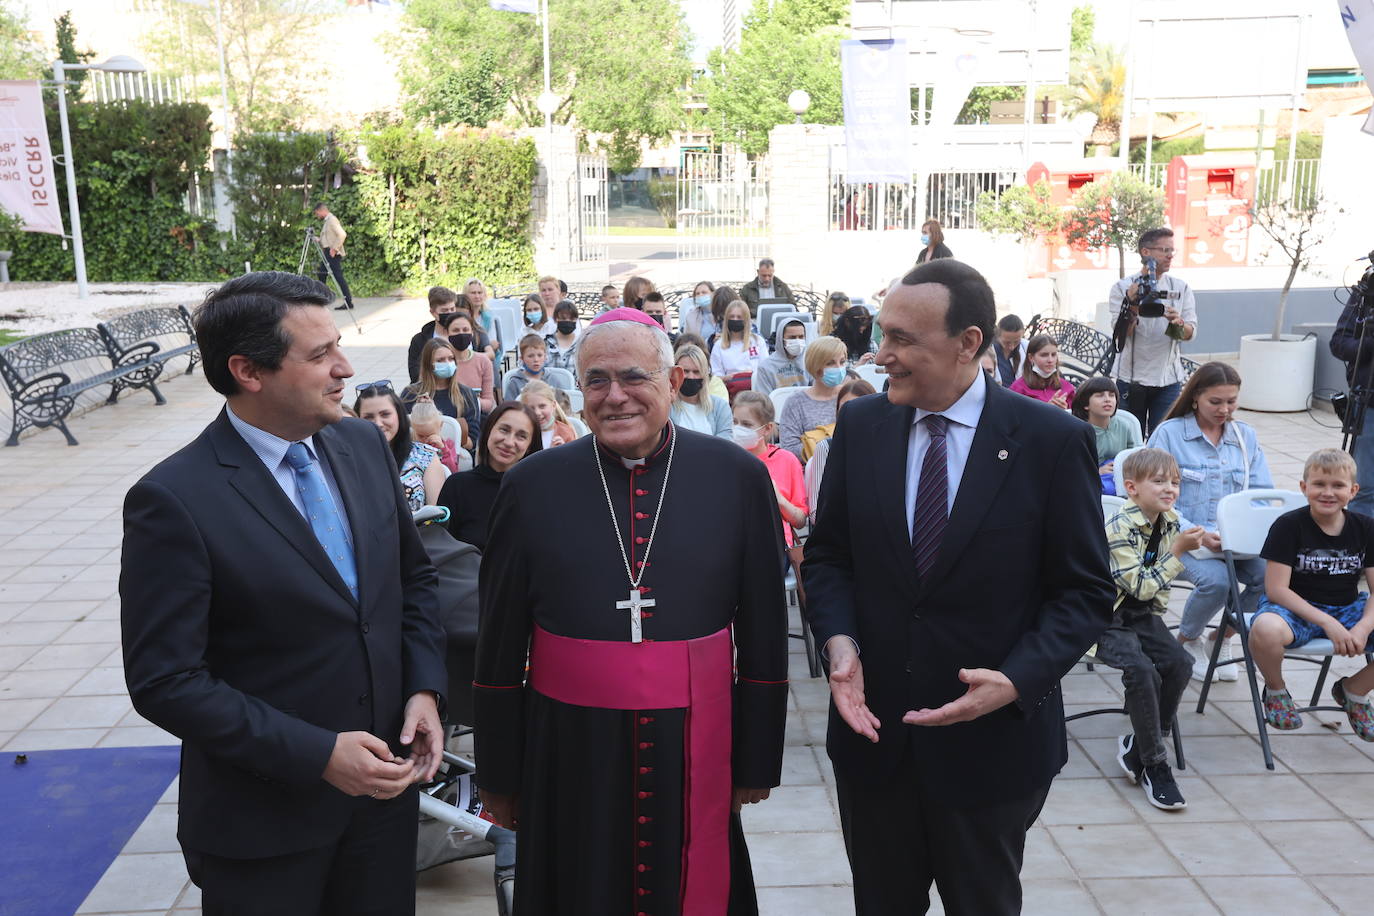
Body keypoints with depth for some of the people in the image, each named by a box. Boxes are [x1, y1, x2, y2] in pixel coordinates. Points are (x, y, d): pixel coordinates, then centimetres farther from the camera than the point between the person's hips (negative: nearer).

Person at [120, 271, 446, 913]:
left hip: (384, 780, 5)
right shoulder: (174, 500, -19)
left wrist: (424, 688, -4)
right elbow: (165, 682, -18)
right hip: (263, 818, -5)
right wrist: (316, 754, -20)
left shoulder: (364, 445, 0)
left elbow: (414, 575, 10)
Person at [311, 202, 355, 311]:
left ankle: (348, 302, -11)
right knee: (321, 274, 13)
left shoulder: (332, 220, -12)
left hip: (333, 253, -10)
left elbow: (342, 234, -23)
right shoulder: (325, 221, 18)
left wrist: (334, 248, -22)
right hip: (327, 253, 10)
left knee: (338, 276, -11)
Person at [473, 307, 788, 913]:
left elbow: (764, 634, 3)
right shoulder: (532, 486, -2)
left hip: (695, 750, 0)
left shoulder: (738, 476, -3)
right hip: (569, 750, 0)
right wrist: (498, 776, 7)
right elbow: (498, 646, 4)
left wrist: (758, 761, 5)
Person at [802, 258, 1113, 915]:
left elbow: (1085, 591, -8)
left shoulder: (1052, 440, -12)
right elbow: (826, 555, 5)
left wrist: (1016, 680, -22)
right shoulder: (860, 426, -2)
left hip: (992, 740, -2)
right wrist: (839, 641, -13)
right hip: (873, 725, 3)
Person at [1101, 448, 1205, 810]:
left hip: (1144, 615, 7)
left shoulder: (1170, 521, 3)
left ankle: (1138, 745, 1)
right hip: (1109, 618, -7)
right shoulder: (1120, 528, -21)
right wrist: (1178, 551, -24)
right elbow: (1142, 587, -24)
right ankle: (1154, 764, -11)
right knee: (1142, 671, -27)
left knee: (1180, 662, -15)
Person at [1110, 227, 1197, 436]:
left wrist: (1178, 323, -21)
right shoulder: (1122, 287, 0)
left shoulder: (1180, 288, 9)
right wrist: (1132, 304, -22)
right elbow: (1119, 333, -8)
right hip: (1131, 377, -2)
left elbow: (1191, 332, 0)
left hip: (1168, 378, 2)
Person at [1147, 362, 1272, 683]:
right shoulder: (1169, 434, -2)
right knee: (1216, 580, -32)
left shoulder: (1246, 436, 13)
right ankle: (1187, 641, 2)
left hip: (1238, 539, 4)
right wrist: (1199, 535, -22)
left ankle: (1223, 638, 5)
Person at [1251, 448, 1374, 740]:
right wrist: (1328, 623, -21)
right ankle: (1276, 691, -3)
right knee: (1266, 629, -40)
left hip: (1347, 609, 5)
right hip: (1295, 607, -4)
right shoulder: (1288, 526, -10)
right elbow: (1277, 589, -15)